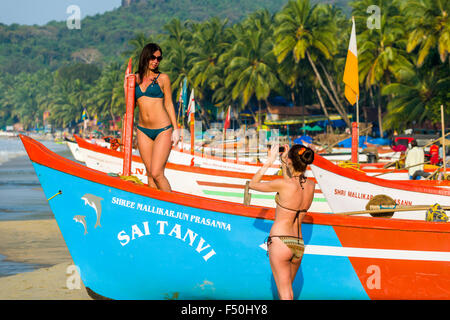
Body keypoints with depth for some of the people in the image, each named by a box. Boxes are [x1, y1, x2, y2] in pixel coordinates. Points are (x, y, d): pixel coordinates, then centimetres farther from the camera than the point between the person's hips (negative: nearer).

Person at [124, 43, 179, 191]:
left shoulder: (162, 78, 1)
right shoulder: (135, 78, 9)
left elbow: (168, 104, 4)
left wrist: (175, 129, 0)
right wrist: (126, 85, -1)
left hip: (163, 130, -4)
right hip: (143, 131, 4)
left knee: (156, 173, -13)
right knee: (150, 173, 6)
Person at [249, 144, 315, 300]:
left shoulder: (283, 184, -16)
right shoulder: (311, 186, 2)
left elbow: (253, 184, 0)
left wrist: (269, 161, 6)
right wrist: (283, 162, 25)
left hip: (280, 242, -7)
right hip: (298, 245, 7)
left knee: (286, 295, -6)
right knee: (284, 290, 22)